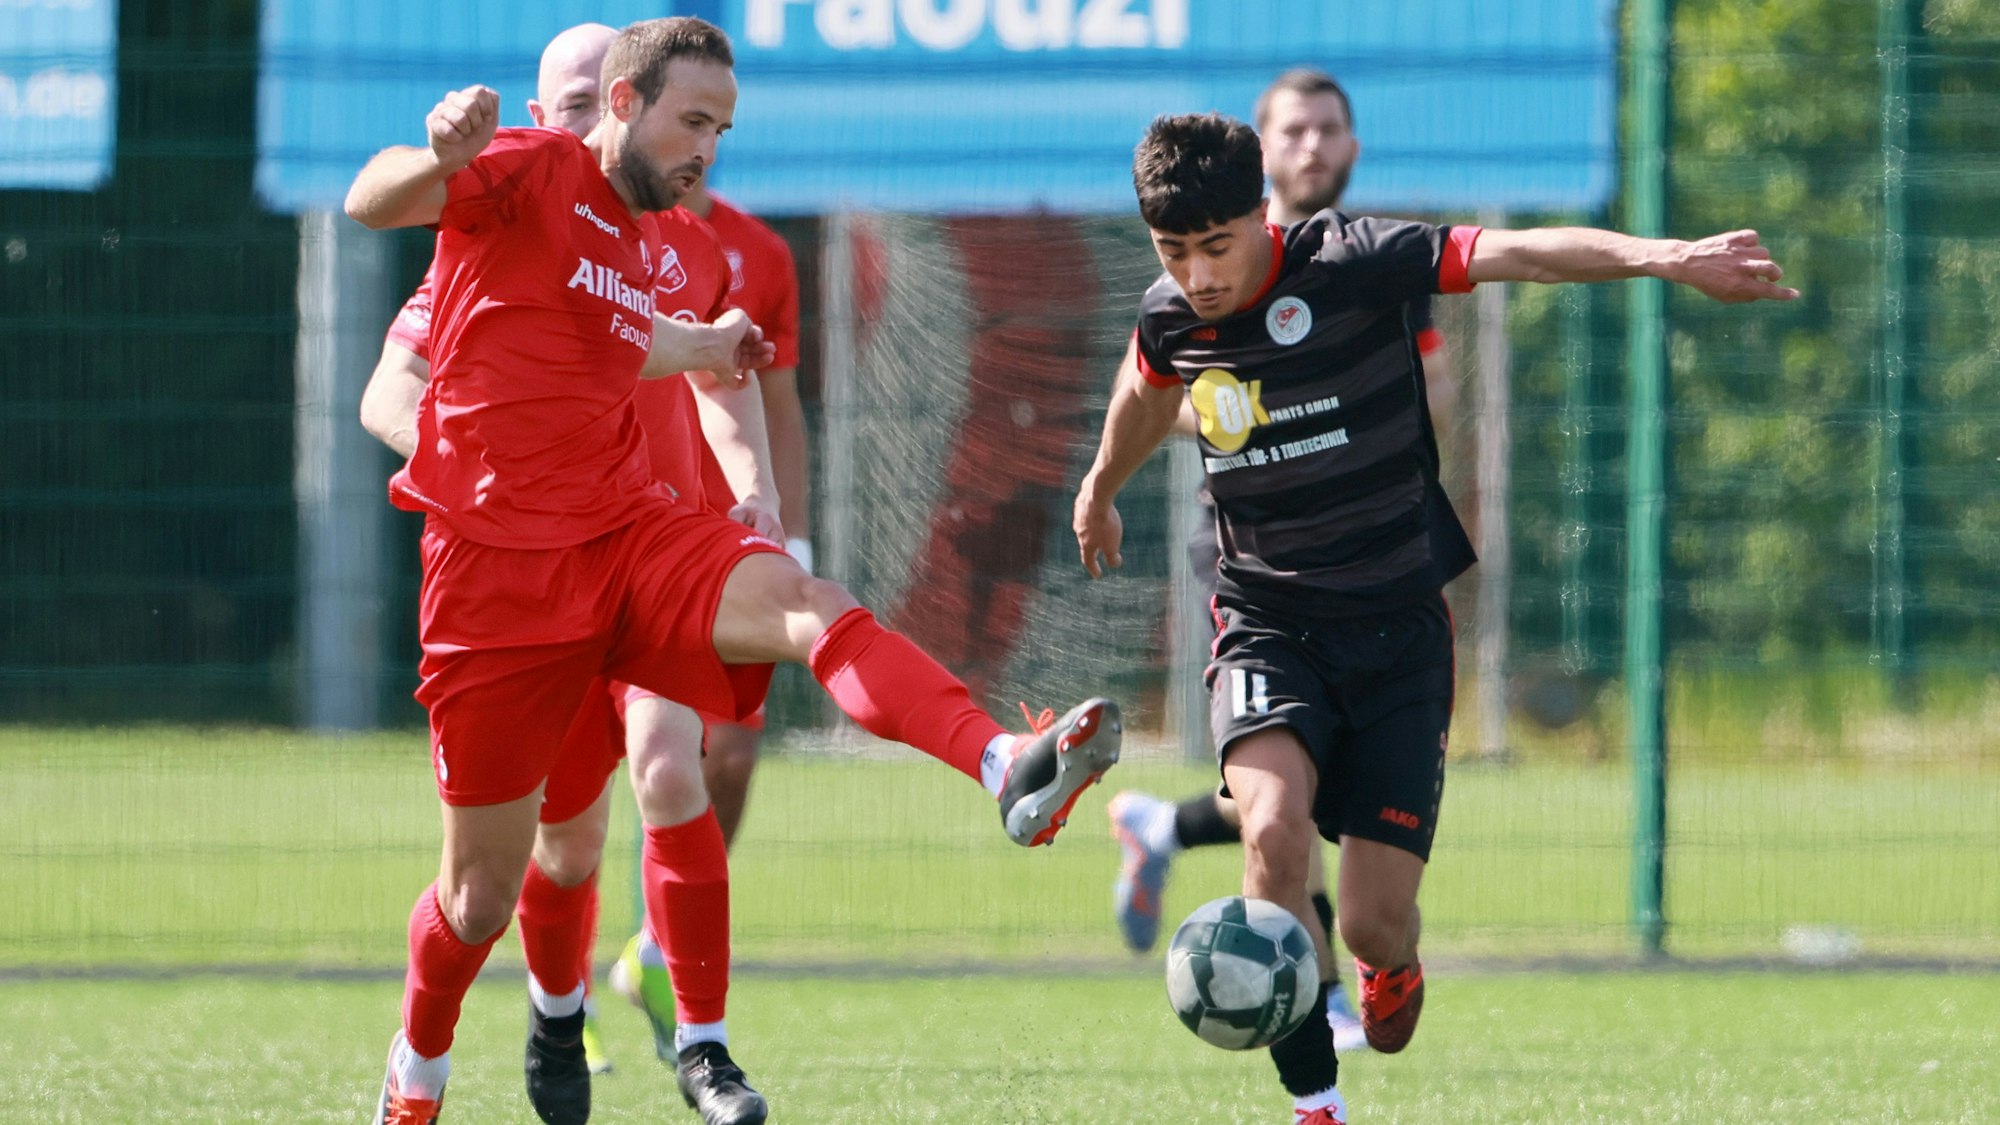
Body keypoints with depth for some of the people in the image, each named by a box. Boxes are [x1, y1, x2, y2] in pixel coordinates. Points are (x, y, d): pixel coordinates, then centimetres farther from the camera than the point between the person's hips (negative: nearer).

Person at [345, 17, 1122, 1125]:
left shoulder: (654, 252, 18)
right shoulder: (531, 173, -5)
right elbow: (370, 203, -23)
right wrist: (438, 158, -45)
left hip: (628, 531, 5)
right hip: (500, 564, -5)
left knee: (810, 607, -29)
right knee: (482, 895, 3)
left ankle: (1006, 769, -54)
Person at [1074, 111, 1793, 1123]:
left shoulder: (1352, 264, -17)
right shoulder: (1170, 317, -3)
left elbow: (1516, 252, -30)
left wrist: (1662, 258, -45)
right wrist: (1100, 489, 43)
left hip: (1397, 630, -2)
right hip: (1267, 625, 2)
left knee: (1376, 923, -5)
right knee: (1274, 829, -29)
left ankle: (1392, 971, 36)